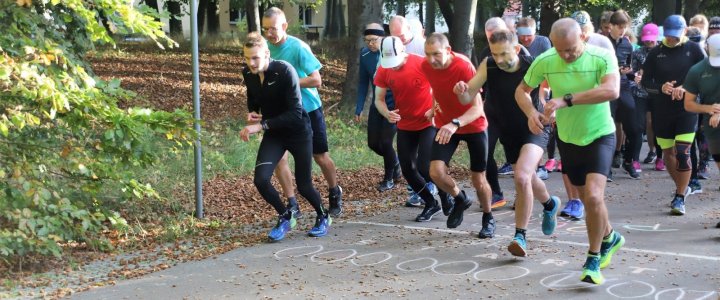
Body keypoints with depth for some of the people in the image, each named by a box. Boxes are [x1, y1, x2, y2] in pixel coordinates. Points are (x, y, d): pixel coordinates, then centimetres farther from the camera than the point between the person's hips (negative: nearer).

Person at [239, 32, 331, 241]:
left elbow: (295, 113, -30)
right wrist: (252, 113, -11)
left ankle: (323, 217, 36)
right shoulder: (248, 74, -8)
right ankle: (285, 217, 12)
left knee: (303, 185, 4)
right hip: (273, 133, 4)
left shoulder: (285, 71, -26)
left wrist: (261, 125, -34)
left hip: (298, 132, -4)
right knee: (260, 179, -15)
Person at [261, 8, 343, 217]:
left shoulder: (298, 47, -20)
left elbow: (316, 80, -22)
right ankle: (292, 204, -1)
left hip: (308, 109, -4)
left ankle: (335, 195, 33)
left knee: (320, 156, 9)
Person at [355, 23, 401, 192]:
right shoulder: (365, 54, -4)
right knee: (373, 143, 6)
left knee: (385, 142, -6)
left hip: (394, 104, -5)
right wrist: (358, 109, 3)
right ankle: (395, 163, 36)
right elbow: (363, 82, 4)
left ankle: (389, 179, 17)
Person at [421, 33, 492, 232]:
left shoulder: (464, 67, -28)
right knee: (436, 172, -15)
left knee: (478, 180, 1)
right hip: (445, 126, 4)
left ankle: (488, 219, 29)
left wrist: (455, 124, -47)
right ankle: (461, 200, 15)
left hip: (473, 126, -4)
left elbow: (477, 108, -33)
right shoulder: (426, 67, -13)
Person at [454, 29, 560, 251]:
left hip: (535, 130, -5)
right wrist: (462, 91, -38)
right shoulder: (488, 66, -14)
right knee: (528, 179, 21)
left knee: (522, 177, -26)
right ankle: (549, 204, 55)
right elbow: (467, 98, -14)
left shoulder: (533, 67, -24)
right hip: (509, 132, 5)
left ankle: (520, 236, -16)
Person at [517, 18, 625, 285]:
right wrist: (532, 112, -18)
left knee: (594, 196, -20)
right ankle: (609, 238, 46)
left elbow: (612, 90, -38)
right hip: (568, 139, 4)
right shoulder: (544, 61, -12)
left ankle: (593, 260, -2)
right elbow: (522, 90, 3)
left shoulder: (602, 57, -21)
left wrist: (567, 99, -42)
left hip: (599, 136, -4)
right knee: (587, 199, 17)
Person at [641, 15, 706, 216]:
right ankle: (682, 187, 34)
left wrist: (686, 89, -20)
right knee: (668, 154, 11)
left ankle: (680, 198, -4)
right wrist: (661, 88, -17)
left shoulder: (694, 50, -2)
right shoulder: (656, 53, 3)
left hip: (687, 111, -3)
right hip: (661, 113, 3)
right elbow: (645, 82, 3)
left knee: (682, 153, -12)